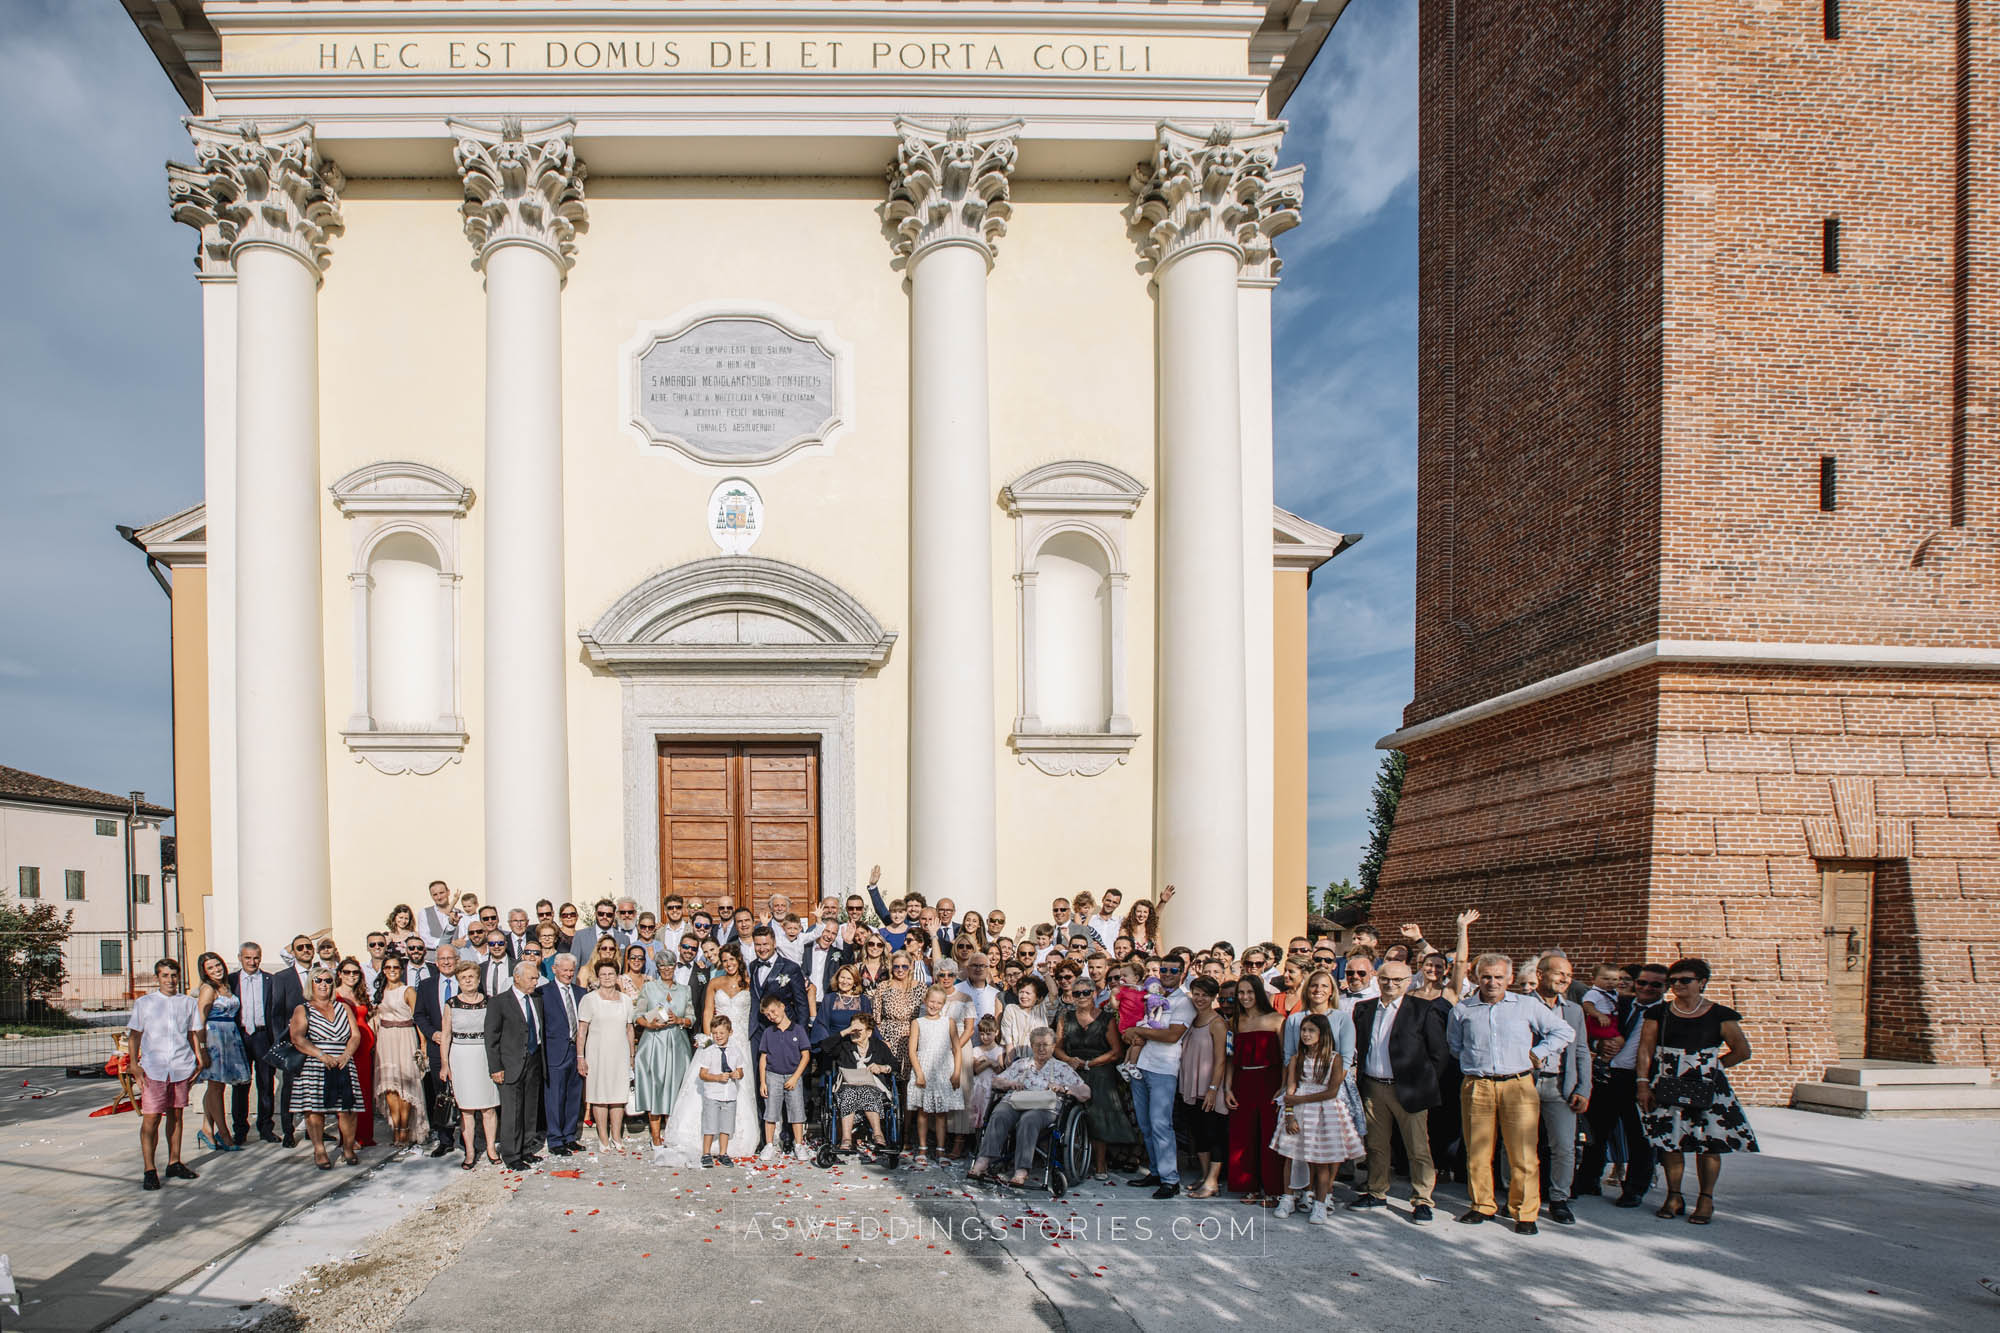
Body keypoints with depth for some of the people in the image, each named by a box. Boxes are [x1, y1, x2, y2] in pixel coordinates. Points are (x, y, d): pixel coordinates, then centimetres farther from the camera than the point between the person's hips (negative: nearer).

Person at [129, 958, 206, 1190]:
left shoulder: (188, 1003, 11)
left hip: (181, 1067, 2)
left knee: (176, 1114, 10)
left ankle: (175, 1162, 19)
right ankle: (150, 1170, -3)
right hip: (153, 1068, -2)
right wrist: (135, 1065, -2)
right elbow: (134, 1035, 6)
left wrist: (199, 1059, 9)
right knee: (151, 1118, -7)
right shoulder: (144, 1003, 5)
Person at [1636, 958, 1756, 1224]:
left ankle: (1706, 1200, 11)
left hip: (1707, 1088, -1)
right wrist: (1644, 1085, -5)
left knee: (1709, 1143, -2)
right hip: (1667, 1087, 2)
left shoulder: (1719, 1015, 1)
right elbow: (1645, 1050, 4)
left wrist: (1709, 1067, 6)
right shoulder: (1659, 1013, 6)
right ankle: (1674, 1197, 14)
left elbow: (1742, 1051, 6)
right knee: (1669, 1141, 1)